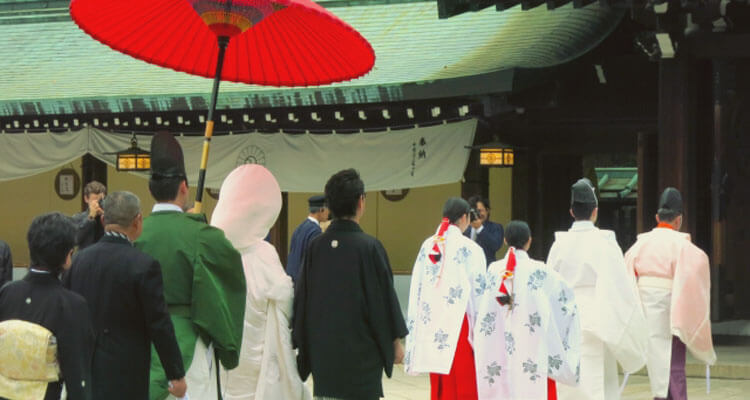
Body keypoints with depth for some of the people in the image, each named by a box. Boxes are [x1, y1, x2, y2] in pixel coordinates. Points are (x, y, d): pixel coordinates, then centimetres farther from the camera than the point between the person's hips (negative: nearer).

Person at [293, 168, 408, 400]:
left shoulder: (315, 246, 0)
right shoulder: (368, 247, -12)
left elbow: (302, 296, 5)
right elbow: (384, 295, -7)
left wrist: (303, 345, 14)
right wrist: (395, 341, 5)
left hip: (323, 352, 5)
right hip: (361, 352, -4)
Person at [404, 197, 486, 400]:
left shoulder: (428, 246, 5)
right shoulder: (469, 248, -9)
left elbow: (417, 286, 8)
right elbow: (478, 288, -8)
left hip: (431, 322, 5)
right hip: (460, 320, -5)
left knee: (438, 383, 10)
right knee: (463, 382, -1)